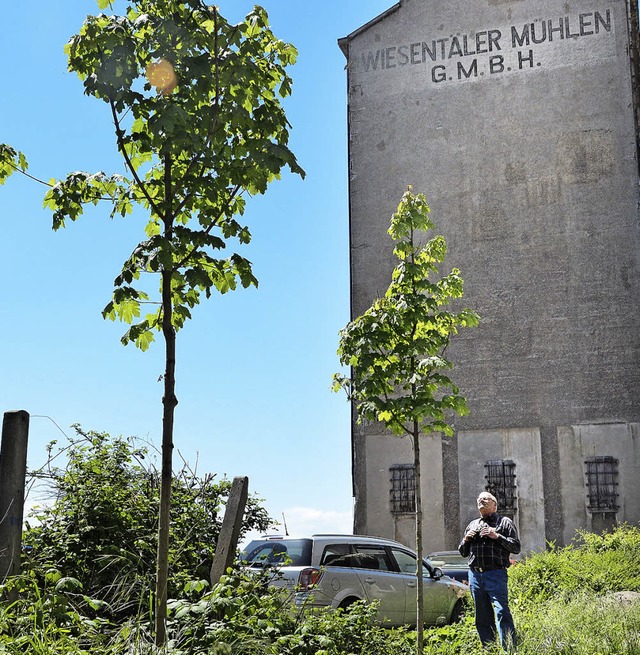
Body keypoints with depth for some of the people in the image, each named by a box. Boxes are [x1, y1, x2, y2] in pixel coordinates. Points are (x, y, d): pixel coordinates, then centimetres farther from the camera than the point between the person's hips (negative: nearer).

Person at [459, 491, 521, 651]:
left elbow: (516, 547, 0)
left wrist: (497, 536, -10)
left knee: (502, 612, -16)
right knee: (482, 617, 7)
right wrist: (466, 539, 5)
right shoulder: (472, 525, 22)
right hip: (474, 575, 5)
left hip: (495, 574, -5)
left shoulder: (504, 522, 9)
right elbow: (463, 552, 25)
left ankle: (510, 649, -16)